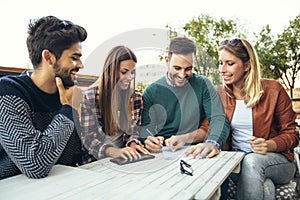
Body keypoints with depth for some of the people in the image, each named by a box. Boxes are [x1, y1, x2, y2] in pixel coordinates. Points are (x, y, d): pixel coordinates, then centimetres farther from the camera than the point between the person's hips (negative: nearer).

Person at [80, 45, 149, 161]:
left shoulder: (136, 97, 1)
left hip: (123, 159, 2)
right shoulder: (90, 96, -10)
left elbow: (133, 131, 7)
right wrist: (113, 151, -30)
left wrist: (133, 144, -16)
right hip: (96, 158, -1)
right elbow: (88, 137, -13)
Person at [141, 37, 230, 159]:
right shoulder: (151, 92, 2)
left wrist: (212, 143, -30)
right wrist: (147, 141, -23)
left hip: (193, 153, 0)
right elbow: (144, 130, 2)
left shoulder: (203, 85, 1)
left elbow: (219, 119, -9)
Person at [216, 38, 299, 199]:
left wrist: (269, 145, -23)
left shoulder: (273, 90, -6)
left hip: (277, 159, 0)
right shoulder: (220, 93, 3)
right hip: (236, 160, 1)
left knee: (252, 161, -35)